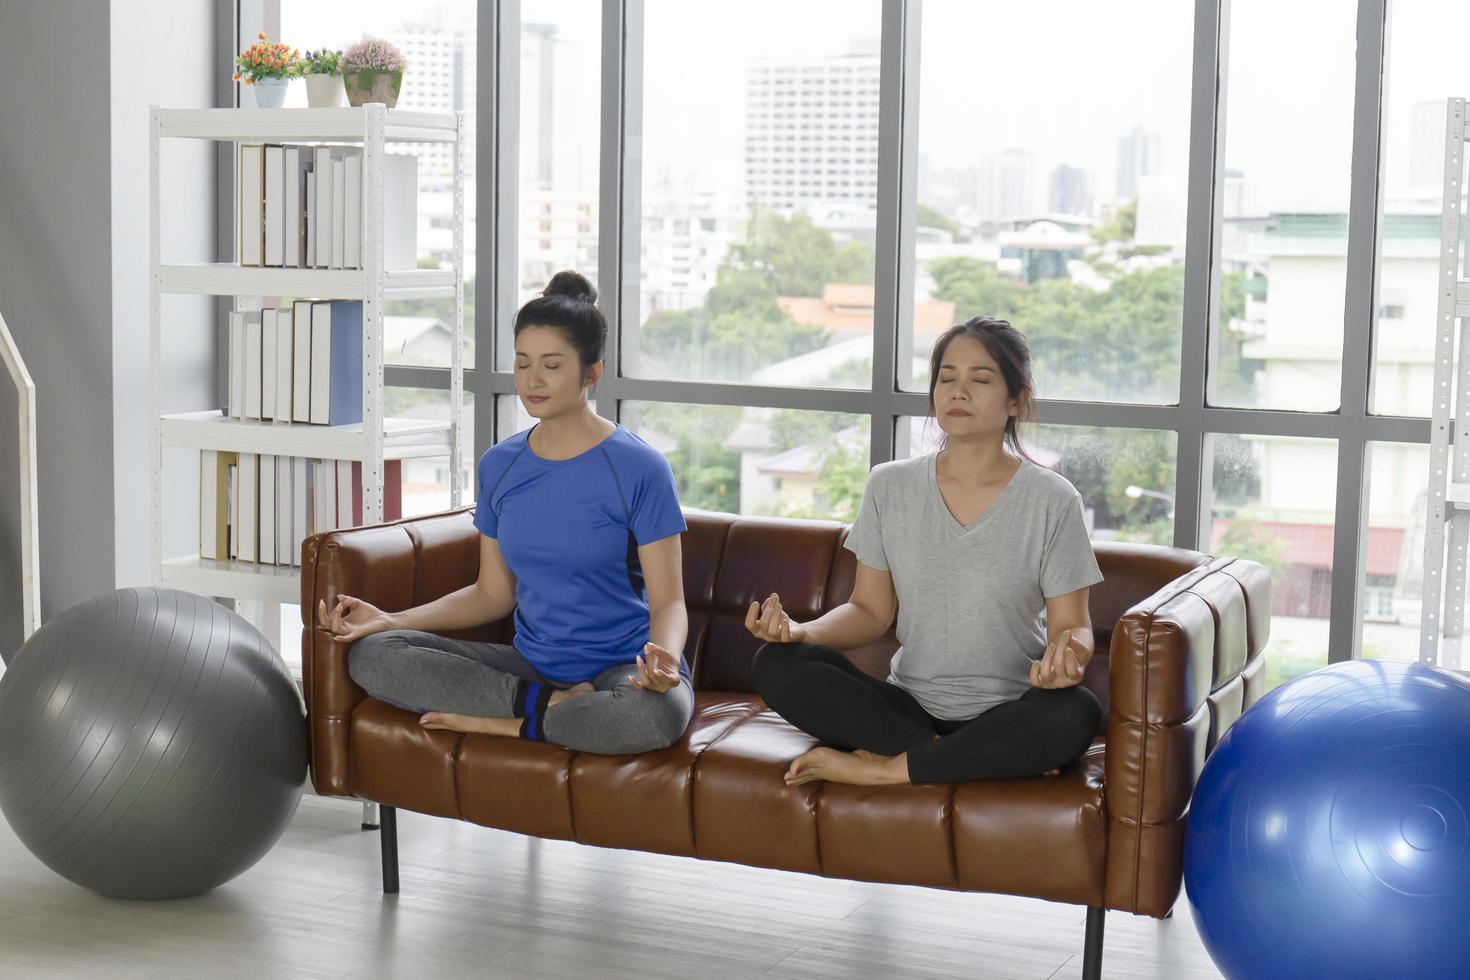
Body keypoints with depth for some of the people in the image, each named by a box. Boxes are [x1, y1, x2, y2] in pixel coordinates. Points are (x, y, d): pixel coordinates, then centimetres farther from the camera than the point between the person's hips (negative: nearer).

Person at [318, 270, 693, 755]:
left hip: (623, 667, -4)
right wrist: (392, 620, 0)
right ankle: (552, 705, -16)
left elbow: (667, 601, -10)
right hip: (532, 665, 4)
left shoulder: (640, 468, -9)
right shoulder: (499, 465, 7)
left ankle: (501, 722, -17)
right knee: (370, 653, -13)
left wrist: (664, 660, -33)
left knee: (659, 712, -41)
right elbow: (494, 593, 12)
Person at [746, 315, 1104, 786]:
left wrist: (1067, 651, -26)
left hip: (1006, 716, -2)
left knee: (1074, 712, -36)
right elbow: (871, 611, 7)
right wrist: (799, 631, -13)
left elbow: (1072, 625, -1)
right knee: (777, 666, -21)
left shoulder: (1052, 500, -3)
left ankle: (879, 769, -22)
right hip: (909, 706, 2)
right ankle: (952, 759, -21)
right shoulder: (889, 486, 5)